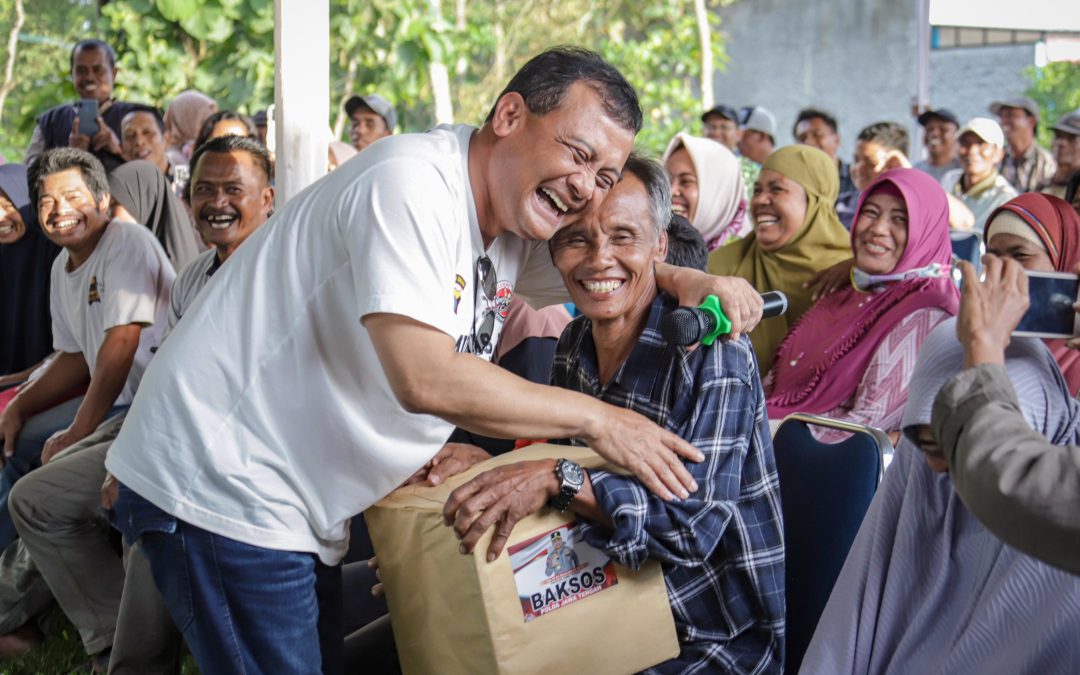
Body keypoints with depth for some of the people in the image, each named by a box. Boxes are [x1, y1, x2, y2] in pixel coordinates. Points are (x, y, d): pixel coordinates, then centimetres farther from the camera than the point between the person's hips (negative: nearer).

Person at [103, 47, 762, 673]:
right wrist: (595, 419, -22)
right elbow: (425, 379, -31)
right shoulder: (411, 182, -22)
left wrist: (690, 281, -2)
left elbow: (603, 266, 21)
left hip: (298, 508, 9)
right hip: (222, 484, -9)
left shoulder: (517, 215, 5)